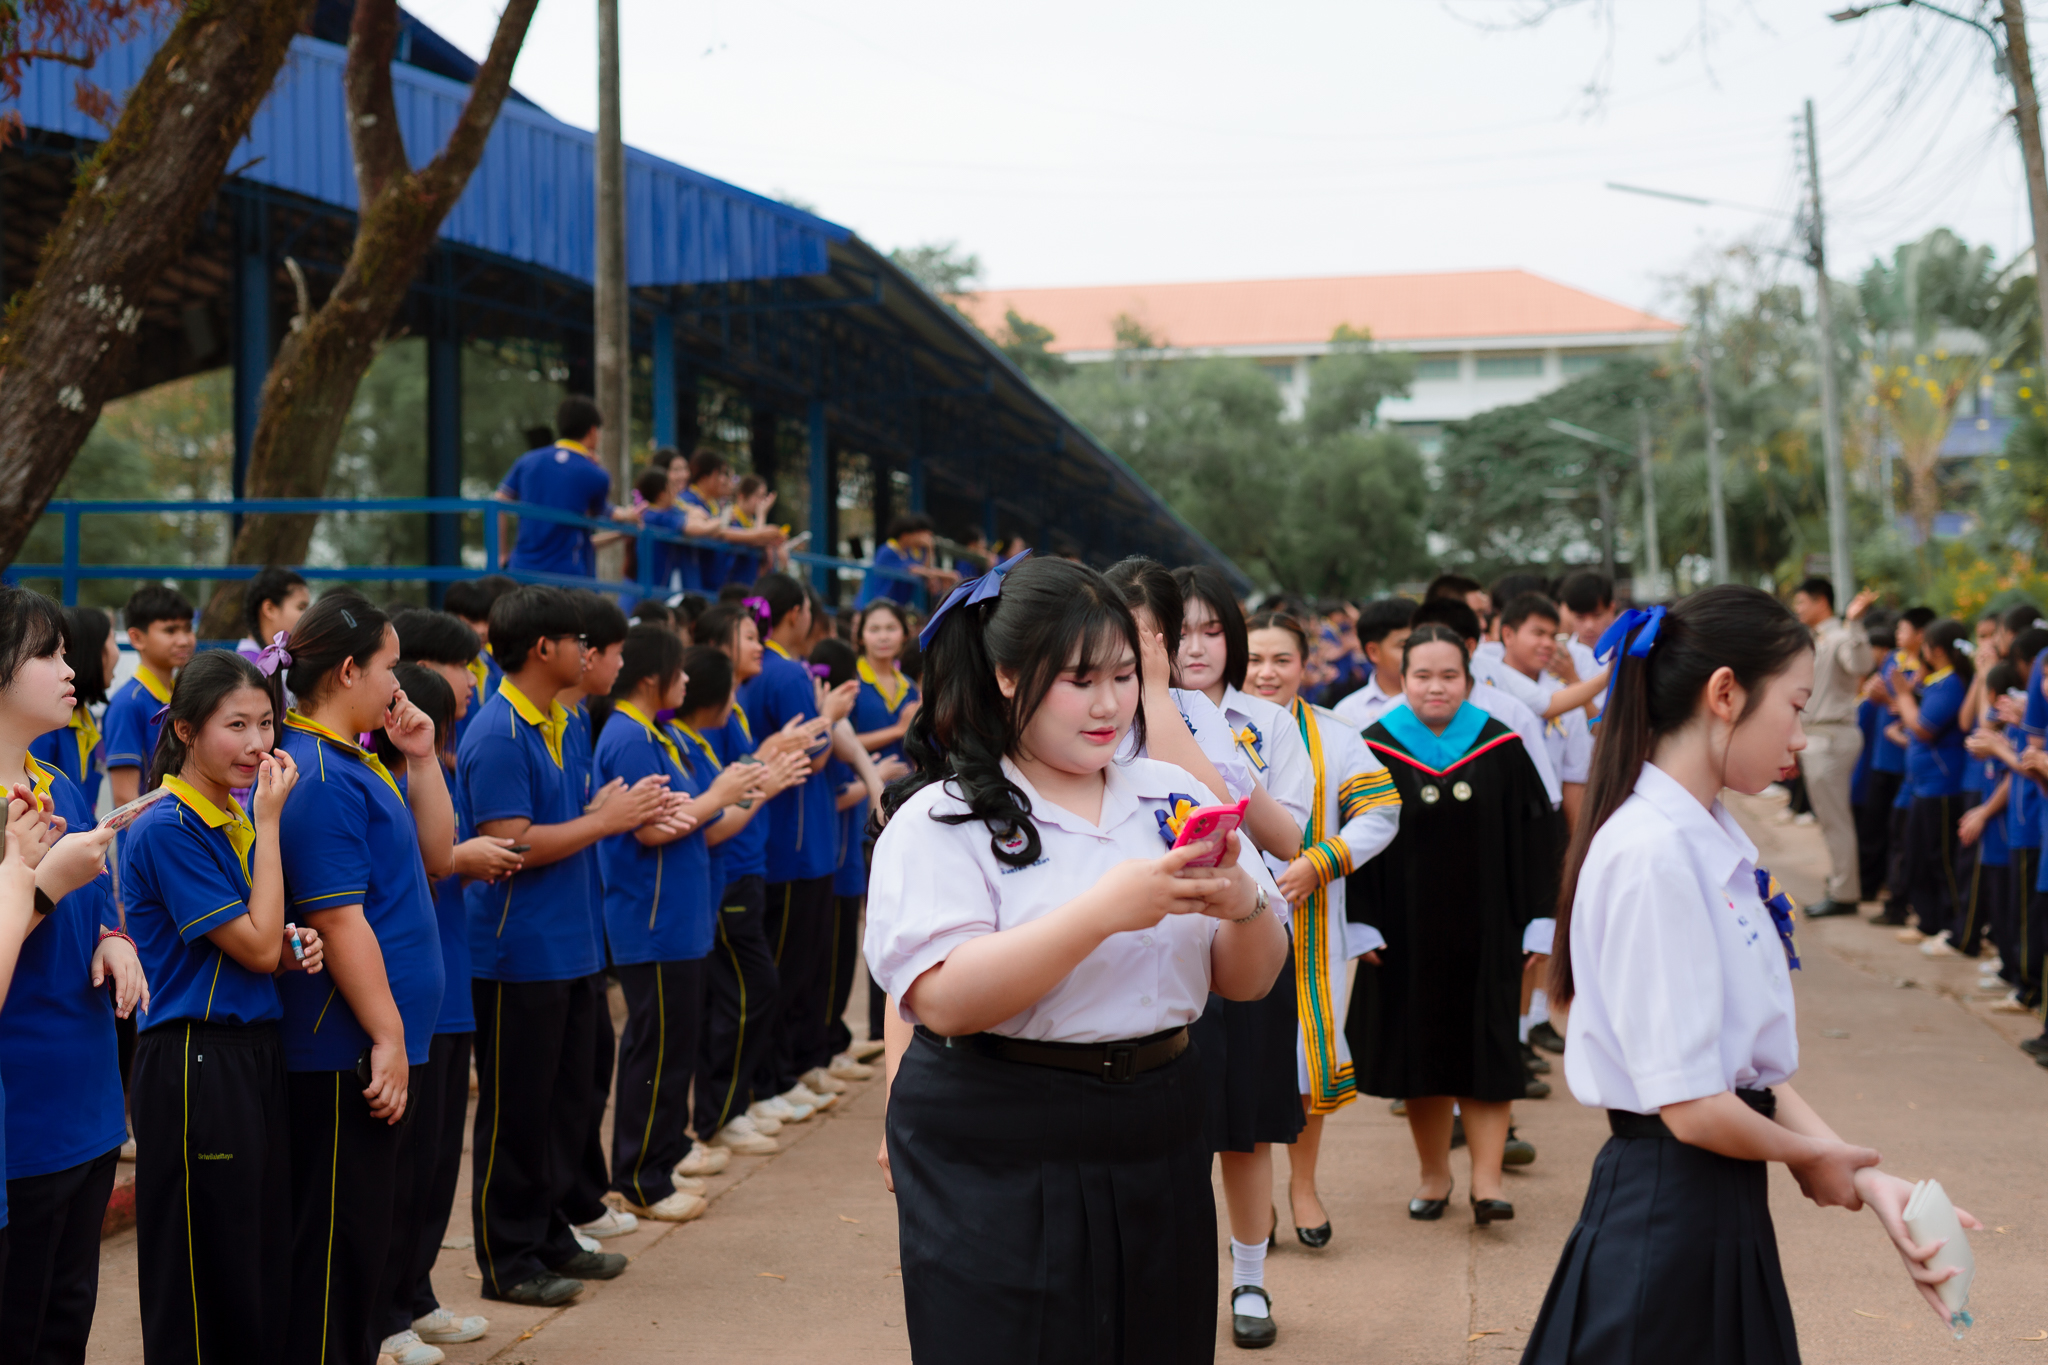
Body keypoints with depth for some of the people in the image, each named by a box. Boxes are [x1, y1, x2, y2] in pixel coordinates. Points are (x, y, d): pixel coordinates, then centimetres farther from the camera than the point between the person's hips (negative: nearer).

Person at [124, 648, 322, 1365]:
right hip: (194, 1065, -8)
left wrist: (294, 948, -2)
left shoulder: (240, 816, 11)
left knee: (267, 1266, 13)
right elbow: (254, 945, -16)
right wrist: (270, 821, -13)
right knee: (206, 1282, 0)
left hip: (255, 1055, 8)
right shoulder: (166, 828, -15)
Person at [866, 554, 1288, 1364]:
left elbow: (1248, 984, 9)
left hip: (1158, 1152, 5)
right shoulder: (939, 821, -5)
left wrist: (1245, 906, -13)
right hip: (997, 1171, -4)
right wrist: (1103, 912, -25)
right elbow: (944, 1000, -19)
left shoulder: (1173, 796, 8)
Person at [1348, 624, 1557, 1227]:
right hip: (1408, 933, 0)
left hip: (1483, 932, 0)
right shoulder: (1375, 751, -3)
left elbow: (1535, 836, 1)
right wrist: (1364, 925, -7)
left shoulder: (1500, 749, -2)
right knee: (1421, 1049, 10)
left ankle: (1486, 1180, 3)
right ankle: (1434, 1174, 23)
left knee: (1484, 1051, -1)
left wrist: (1528, 917, -4)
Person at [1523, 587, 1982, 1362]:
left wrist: (1867, 1181, -2)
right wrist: (1811, 1158, -4)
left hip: (1726, 1212, 9)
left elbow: (1753, 1067, 8)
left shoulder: (1713, 843, 7)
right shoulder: (1654, 856, -20)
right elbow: (1692, 1106, -22)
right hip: (1668, 1207, -9)